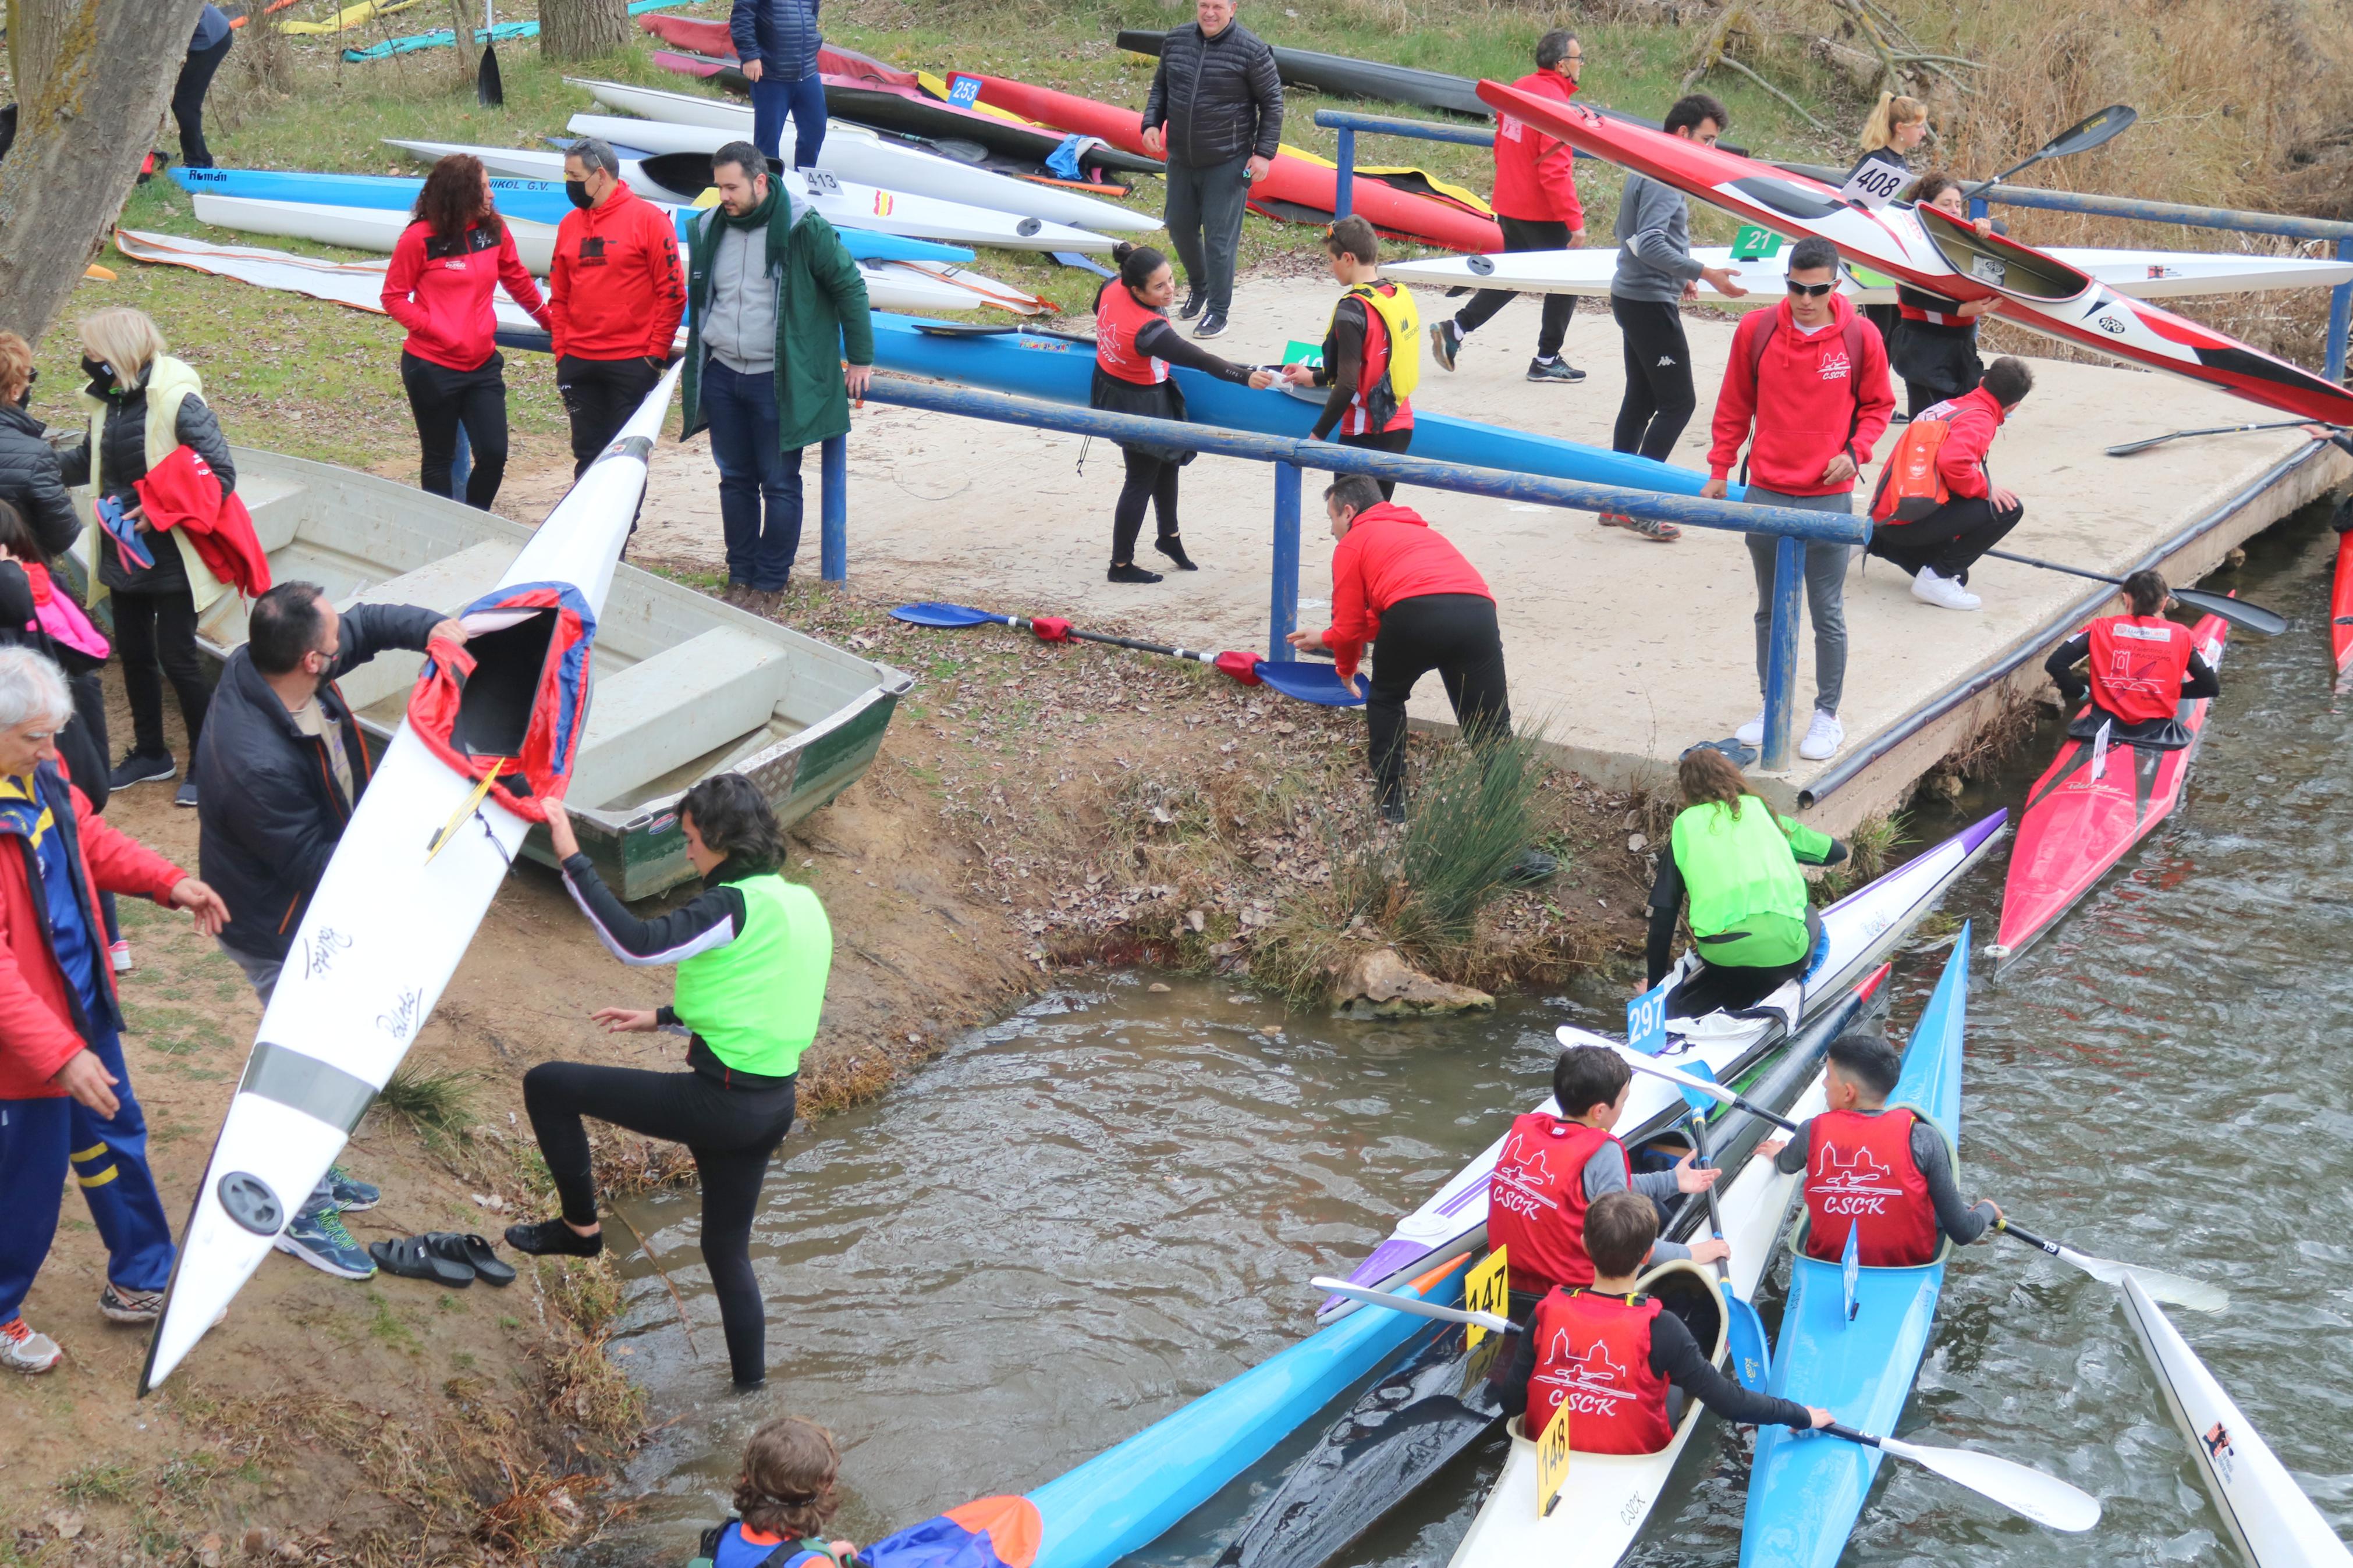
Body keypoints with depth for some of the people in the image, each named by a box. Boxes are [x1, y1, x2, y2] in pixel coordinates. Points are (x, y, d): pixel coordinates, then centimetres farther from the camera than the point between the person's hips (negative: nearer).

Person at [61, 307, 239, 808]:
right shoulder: (109, 401, 2)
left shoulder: (178, 402, -20)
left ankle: (206, 762, 15)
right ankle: (150, 753, 34)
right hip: (125, 556, 7)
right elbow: (87, 462, 15)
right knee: (134, 655, 16)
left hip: (171, 559, -7)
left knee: (177, 659, -1)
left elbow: (222, 475, -20)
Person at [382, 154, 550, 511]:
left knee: (494, 454, -4)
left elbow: (518, 282, 18)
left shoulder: (494, 230, 3)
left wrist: (551, 324, 28)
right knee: (439, 460, 7)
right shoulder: (420, 238, -10)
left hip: (482, 364, 4)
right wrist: (438, 331, -16)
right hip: (432, 367, -4)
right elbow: (393, 298, -4)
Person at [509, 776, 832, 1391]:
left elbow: (637, 943, -28)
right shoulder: (803, 904, 10)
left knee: (547, 1084, 3)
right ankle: (751, 1388, 27)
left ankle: (580, 1226, 16)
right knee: (728, 1248, 23)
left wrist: (573, 861, -24)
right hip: (774, 1104, 9)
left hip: (717, 1102, -9)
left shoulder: (735, 907, -17)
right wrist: (661, 1018, 23)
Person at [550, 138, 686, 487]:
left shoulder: (649, 219, -6)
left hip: (633, 363, -5)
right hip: (578, 364, 5)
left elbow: (672, 292, -6)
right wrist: (561, 352, 6)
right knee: (587, 454, 9)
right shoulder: (569, 225, 10)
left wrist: (656, 353, -9)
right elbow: (559, 296, 15)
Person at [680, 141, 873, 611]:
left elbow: (849, 286, -4)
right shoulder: (709, 229, 6)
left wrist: (860, 359, -3)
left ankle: (770, 584, 8)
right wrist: (696, 365, 20)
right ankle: (740, 577, 19)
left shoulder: (803, 228, -10)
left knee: (779, 484, 0)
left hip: (779, 379, -5)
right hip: (721, 374, 5)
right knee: (735, 480, 10)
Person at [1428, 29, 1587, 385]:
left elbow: (1501, 147, 16)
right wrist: (1575, 221, -22)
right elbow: (1554, 171, -25)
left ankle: (1455, 329, 13)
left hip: (1510, 206, 8)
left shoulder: (1519, 89, 5)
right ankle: (1547, 361, 13)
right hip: (1542, 213, -8)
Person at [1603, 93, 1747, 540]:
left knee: (1641, 400, 14)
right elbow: (1650, 245, -26)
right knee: (1678, 401, -7)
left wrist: (1678, 278, 21)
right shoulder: (1664, 180, -17)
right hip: (1651, 303, -10)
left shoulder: (1647, 170, 14)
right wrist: (1704, 274, -28)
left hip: (1634, 298, 10)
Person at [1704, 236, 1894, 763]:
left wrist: (1855, 452, -9)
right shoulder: (1756, 330, -3)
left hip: (1829, 498, -2)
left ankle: (1828, 715, 16)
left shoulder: (1860, 337, -6)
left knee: (1828, 614, 4)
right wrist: (1720, 469, 8)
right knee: (1771, 610, 13)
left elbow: (1877, 405, 7)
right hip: (1765, 493, 2)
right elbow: (1735, 404, 7)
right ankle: (1772, 706, 25)